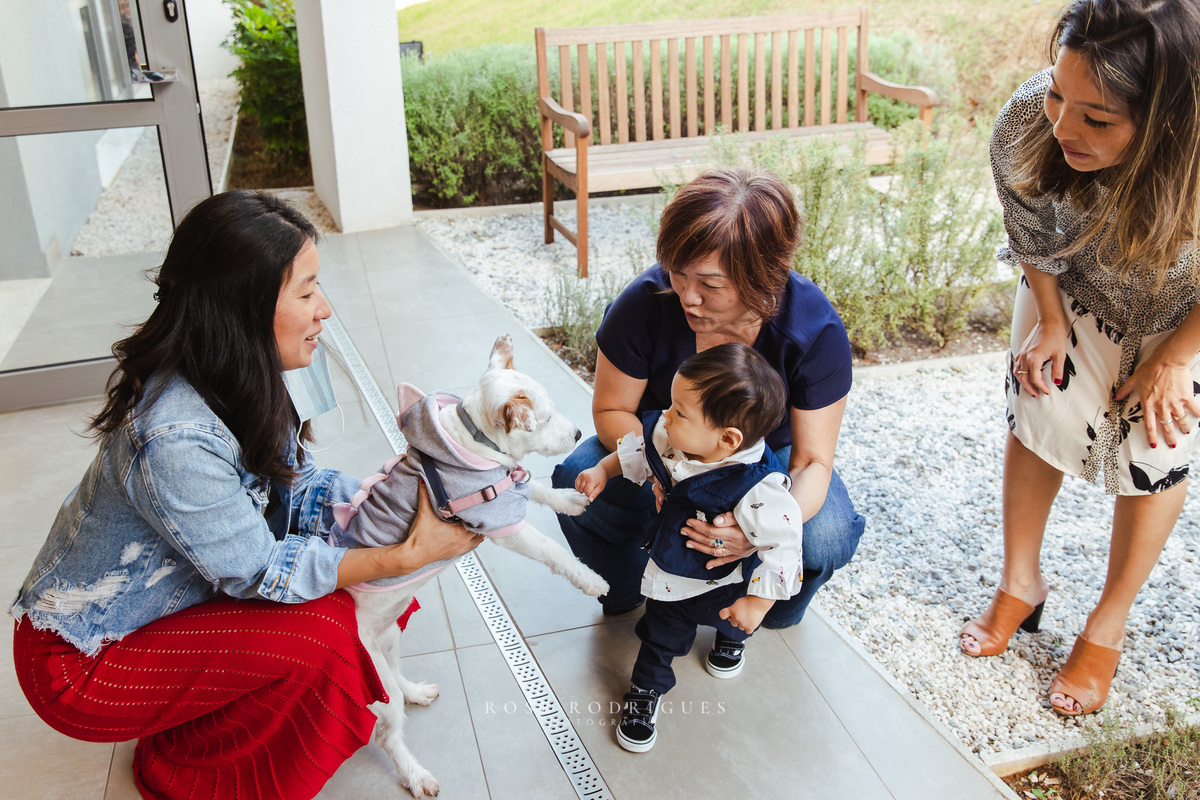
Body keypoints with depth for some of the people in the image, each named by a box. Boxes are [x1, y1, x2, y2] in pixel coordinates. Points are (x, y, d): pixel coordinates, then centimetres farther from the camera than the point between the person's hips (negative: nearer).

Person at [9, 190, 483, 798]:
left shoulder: (239, 384, -9)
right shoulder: (175, 439, -36)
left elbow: (296, 487, -2)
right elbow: (259, 571, -25)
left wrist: (409, 503, -13)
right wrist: (407, 555, -23)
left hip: (156, 600, 8)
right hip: (81, 664, -8)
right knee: (321, 631, -21)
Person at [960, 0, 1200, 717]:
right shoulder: (1029, 124, -36)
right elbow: (1033, 232, -12)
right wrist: (1051, 322, -5)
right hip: (1076, 283, 2)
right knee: (1040, 411, 4)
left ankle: (1107, 629, 22)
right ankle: (1022, 584, 27)